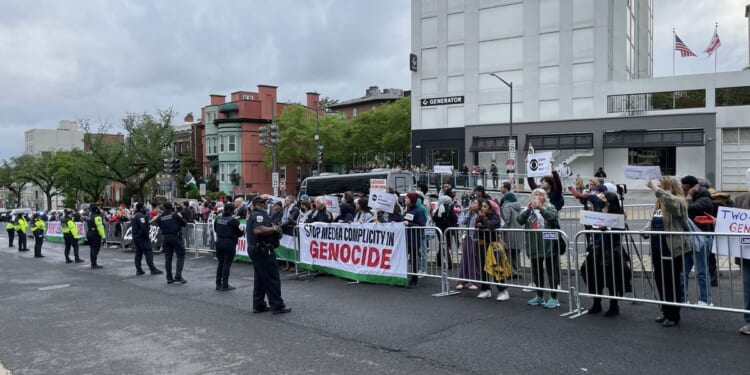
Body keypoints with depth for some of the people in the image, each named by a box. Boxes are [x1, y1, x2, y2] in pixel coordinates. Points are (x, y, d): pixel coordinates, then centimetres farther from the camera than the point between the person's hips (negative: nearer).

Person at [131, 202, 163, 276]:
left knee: (138, 253, 12)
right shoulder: (140, 216, -17)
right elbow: (143, 228, -24)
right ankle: (153, 269, -9)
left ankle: (138, 270, 13)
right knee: (148, 253, -8)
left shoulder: (135, 216, 16)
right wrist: (148, 235, -15)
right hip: (142, 237, -10)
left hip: (136, 237, 10)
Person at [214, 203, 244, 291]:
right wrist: (243, 231, 10)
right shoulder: (234, 220, -15)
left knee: (220, 263, 15)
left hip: (219, 242, 6)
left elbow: (215, 229, 15)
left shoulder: (218, 219, 3)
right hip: (229, 243, -6)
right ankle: (225, 286, 4)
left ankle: (218, 284, 21)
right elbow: (239, 233, -10)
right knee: (227, 264, 0)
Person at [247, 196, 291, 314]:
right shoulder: (260, 215, -15)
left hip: (254, 249, 11)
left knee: (260, 278, 15)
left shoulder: (253, 215, 18)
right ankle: (277, 306, -1)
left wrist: (274, 229, 8)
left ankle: (258, 305, 20)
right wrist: (274, 228, -20)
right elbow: (258, 230, -31)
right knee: (272, 278, -5)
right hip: (263, 250, -11)